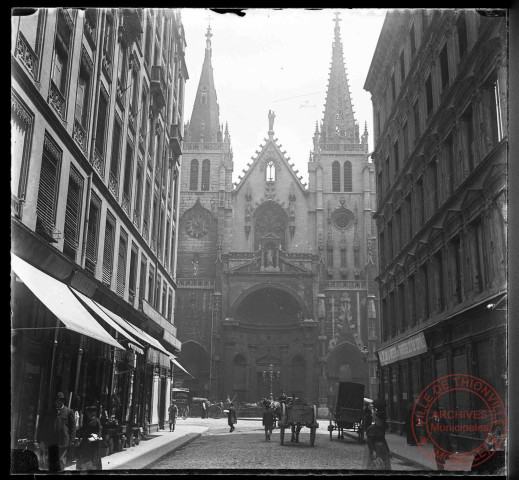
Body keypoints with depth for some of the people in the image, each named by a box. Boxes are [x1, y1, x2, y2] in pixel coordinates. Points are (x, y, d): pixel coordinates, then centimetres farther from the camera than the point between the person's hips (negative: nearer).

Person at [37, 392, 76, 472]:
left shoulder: (69, 411, 8)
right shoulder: (50, 413, 17)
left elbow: (72, 426, 5)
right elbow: (43, 427, 18)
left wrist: (71, 440, -4)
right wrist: (41, 440, 9)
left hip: (63, 441, -3)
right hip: (51, 442, 3)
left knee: (61, 461, -8)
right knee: (51, 461, 4)